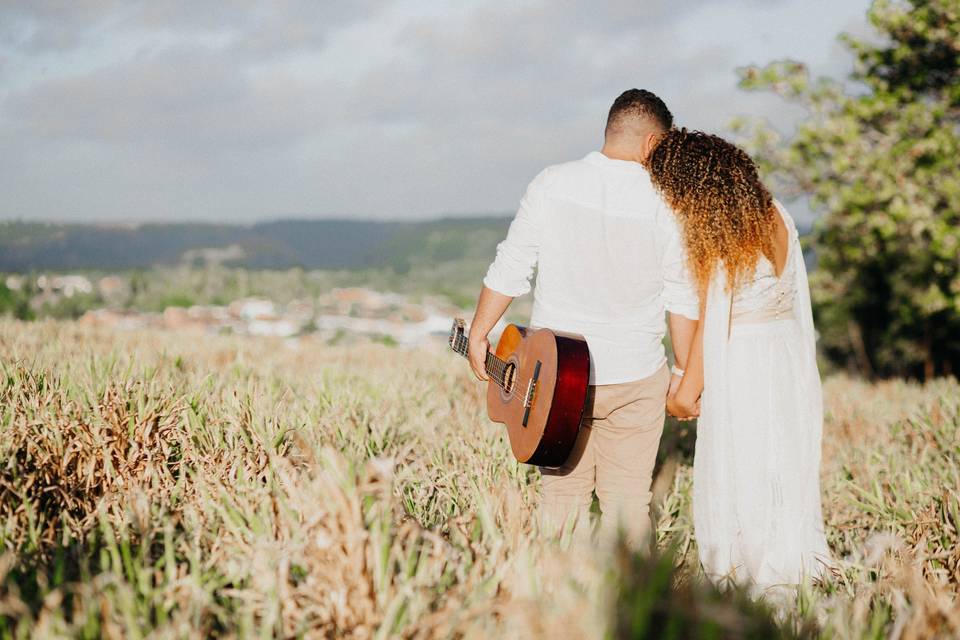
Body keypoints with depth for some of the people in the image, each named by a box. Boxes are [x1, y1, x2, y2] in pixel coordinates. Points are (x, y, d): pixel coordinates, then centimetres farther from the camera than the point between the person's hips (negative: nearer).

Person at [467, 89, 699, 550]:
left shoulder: (551, 184, -6)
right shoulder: (665, 203, -9)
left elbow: (509, 269, -4)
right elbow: (684, 299, -4)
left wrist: (478, 335, 8)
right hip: (635, 377, -1)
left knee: (563, 491, 15)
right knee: (627, 499, 10)